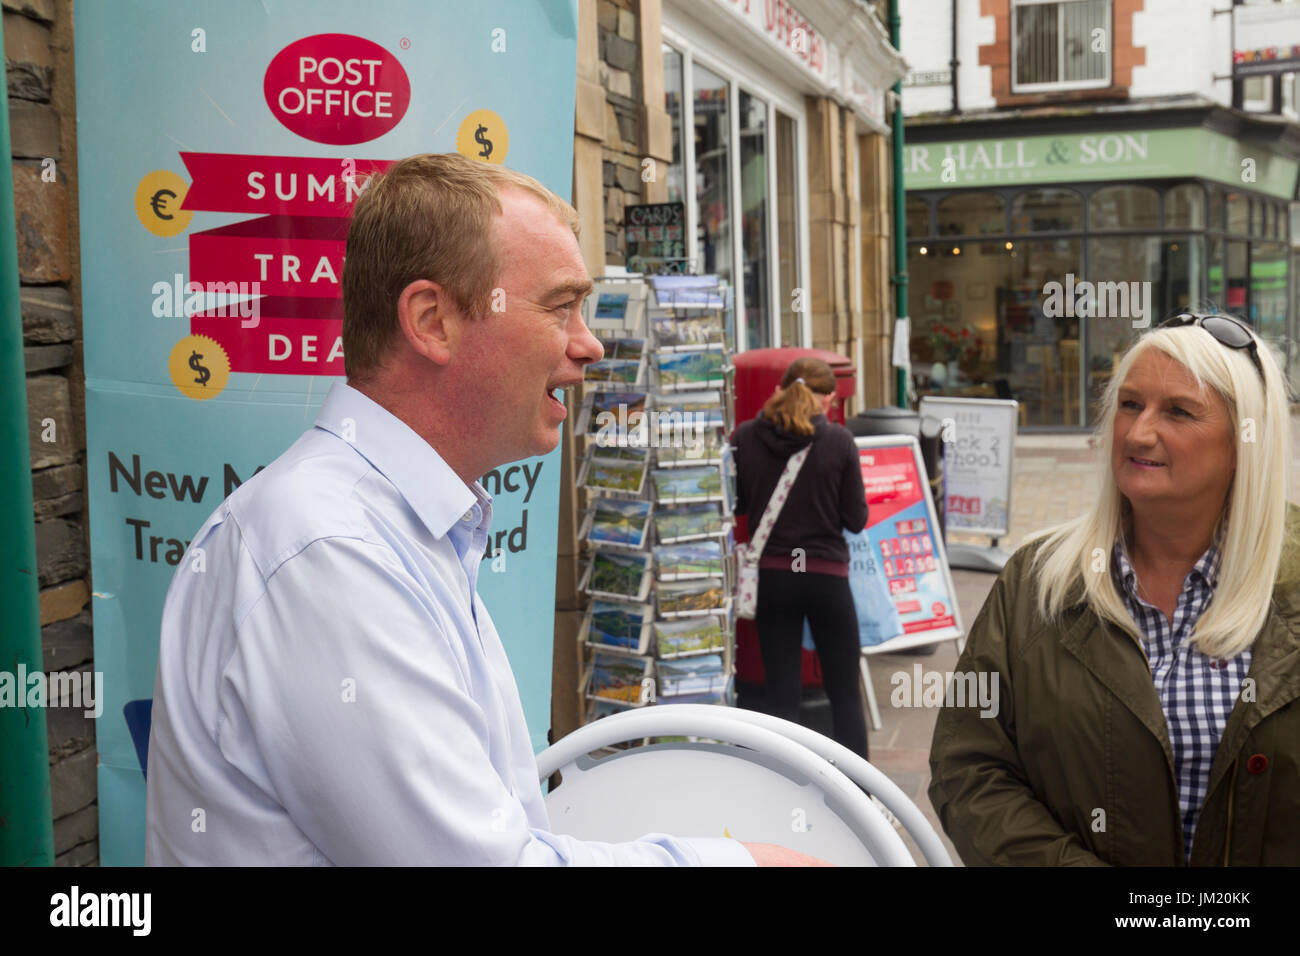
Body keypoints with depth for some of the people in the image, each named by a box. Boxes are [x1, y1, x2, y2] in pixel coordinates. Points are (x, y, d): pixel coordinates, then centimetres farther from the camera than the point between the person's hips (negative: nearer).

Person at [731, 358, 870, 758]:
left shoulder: (746, 437, -5)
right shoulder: (839, 440, -9)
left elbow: (736, 504, 5)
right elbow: (856, 518, -5)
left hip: (771, 576, 2)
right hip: (827, 576, -1)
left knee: (781, 695, 9)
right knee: (845, 693, 13)